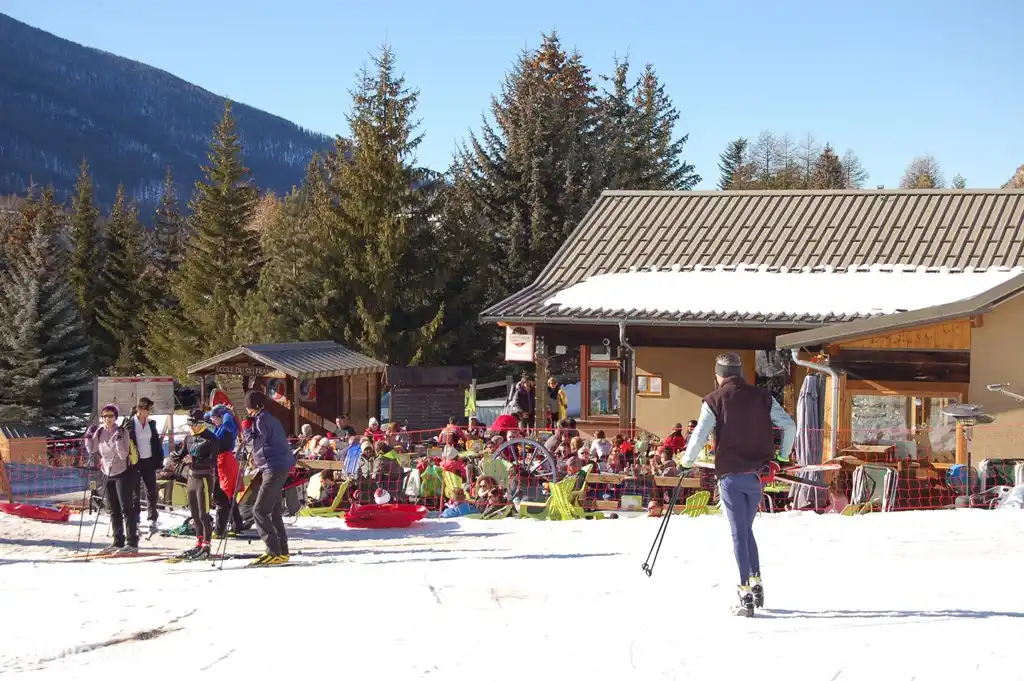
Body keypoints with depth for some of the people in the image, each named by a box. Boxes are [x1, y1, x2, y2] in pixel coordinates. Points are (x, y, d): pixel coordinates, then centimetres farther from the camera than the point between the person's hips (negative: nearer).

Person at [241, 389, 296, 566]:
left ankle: (274, 551, -14)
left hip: (273, 469, -10)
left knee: (259, 511, -10)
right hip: (280, 467, 10)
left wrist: (247, 428, -4)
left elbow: (255, 441, -20)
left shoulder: (261, 419, -12)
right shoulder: (270, 419, 18)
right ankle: (281, 551, 20)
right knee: (273, 511, 16)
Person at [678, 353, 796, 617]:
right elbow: (789, 425, 4)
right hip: (758, 474, 3)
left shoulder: (714, 400, -4)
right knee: (746, 530, 20)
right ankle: (756, 582, 12)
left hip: (730, 475, -3)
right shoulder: (762, 397, 6)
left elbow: (699, 435, -9)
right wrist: (783, 455, 18)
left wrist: (687, 461, 8)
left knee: (739, 533, 0)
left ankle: (746, 595, -6)